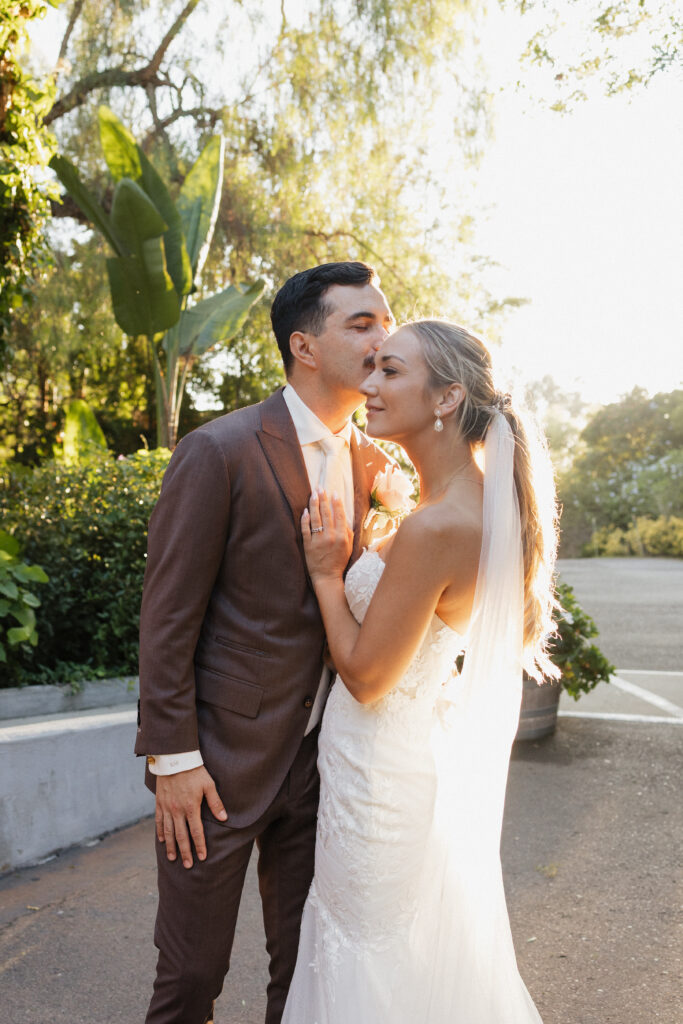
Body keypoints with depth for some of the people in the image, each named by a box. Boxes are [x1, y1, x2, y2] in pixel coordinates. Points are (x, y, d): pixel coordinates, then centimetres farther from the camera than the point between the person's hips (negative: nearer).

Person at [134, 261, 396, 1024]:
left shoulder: (367, 461, 4)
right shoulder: (218, 452, -16)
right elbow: (167, 616, -14)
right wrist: (172, 758, -14)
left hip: (318, 754, 6)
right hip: (221, 758, -5)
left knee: (305, 962, 19)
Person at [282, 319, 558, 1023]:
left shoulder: (435, 527, -30)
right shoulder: (485, 503, 0)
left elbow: (365, 674, -22)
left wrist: (326, 574, -11)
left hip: (384, 773, -9)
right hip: (433, 748, 9)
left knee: (368, 949, 13)